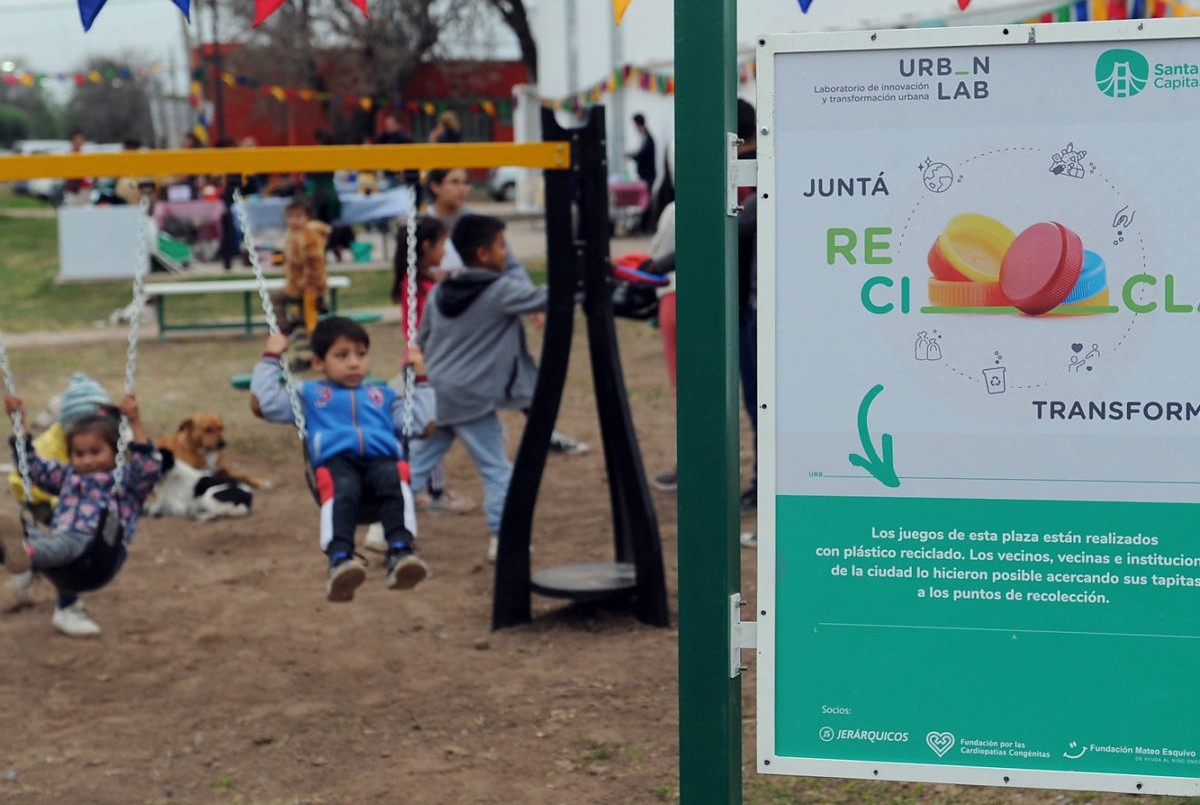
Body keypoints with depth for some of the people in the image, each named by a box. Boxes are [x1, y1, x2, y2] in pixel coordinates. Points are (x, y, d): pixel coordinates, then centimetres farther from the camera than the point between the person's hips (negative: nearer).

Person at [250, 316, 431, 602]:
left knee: (394, 481, -36)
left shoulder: (383, 394, 38)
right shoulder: (308, 394, 33)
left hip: (382, 459, 2)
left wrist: (418, 379, 30)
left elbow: (418, 423, 29)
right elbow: (269, 403, 19)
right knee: (341, 493, -38)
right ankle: (340, 560, -57)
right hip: (336, 461, -1)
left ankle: (401, 553, -51)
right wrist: (270, 359, 24)